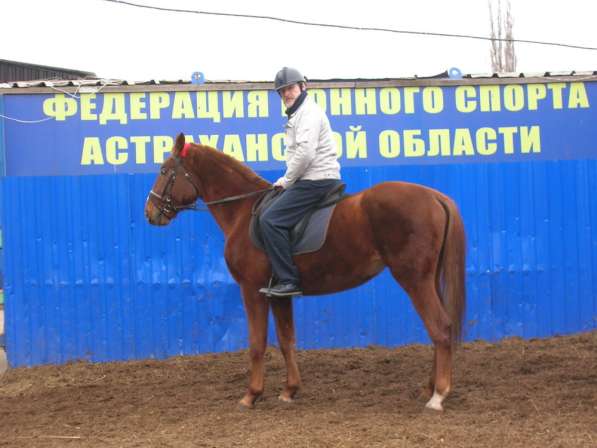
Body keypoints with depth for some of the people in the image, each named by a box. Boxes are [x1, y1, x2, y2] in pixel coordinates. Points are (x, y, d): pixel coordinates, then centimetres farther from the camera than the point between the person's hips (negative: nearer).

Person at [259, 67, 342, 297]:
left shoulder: (309, 112, -11)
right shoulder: (298, 114, 22)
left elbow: (305, 153, -21)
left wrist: (287, 181, -12)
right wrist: (288, 180, 11)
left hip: (316, 180, -11)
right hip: (311, 180, 11)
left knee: (271, 220, -20)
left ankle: (289, 281, -22)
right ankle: (282, 276, 18)